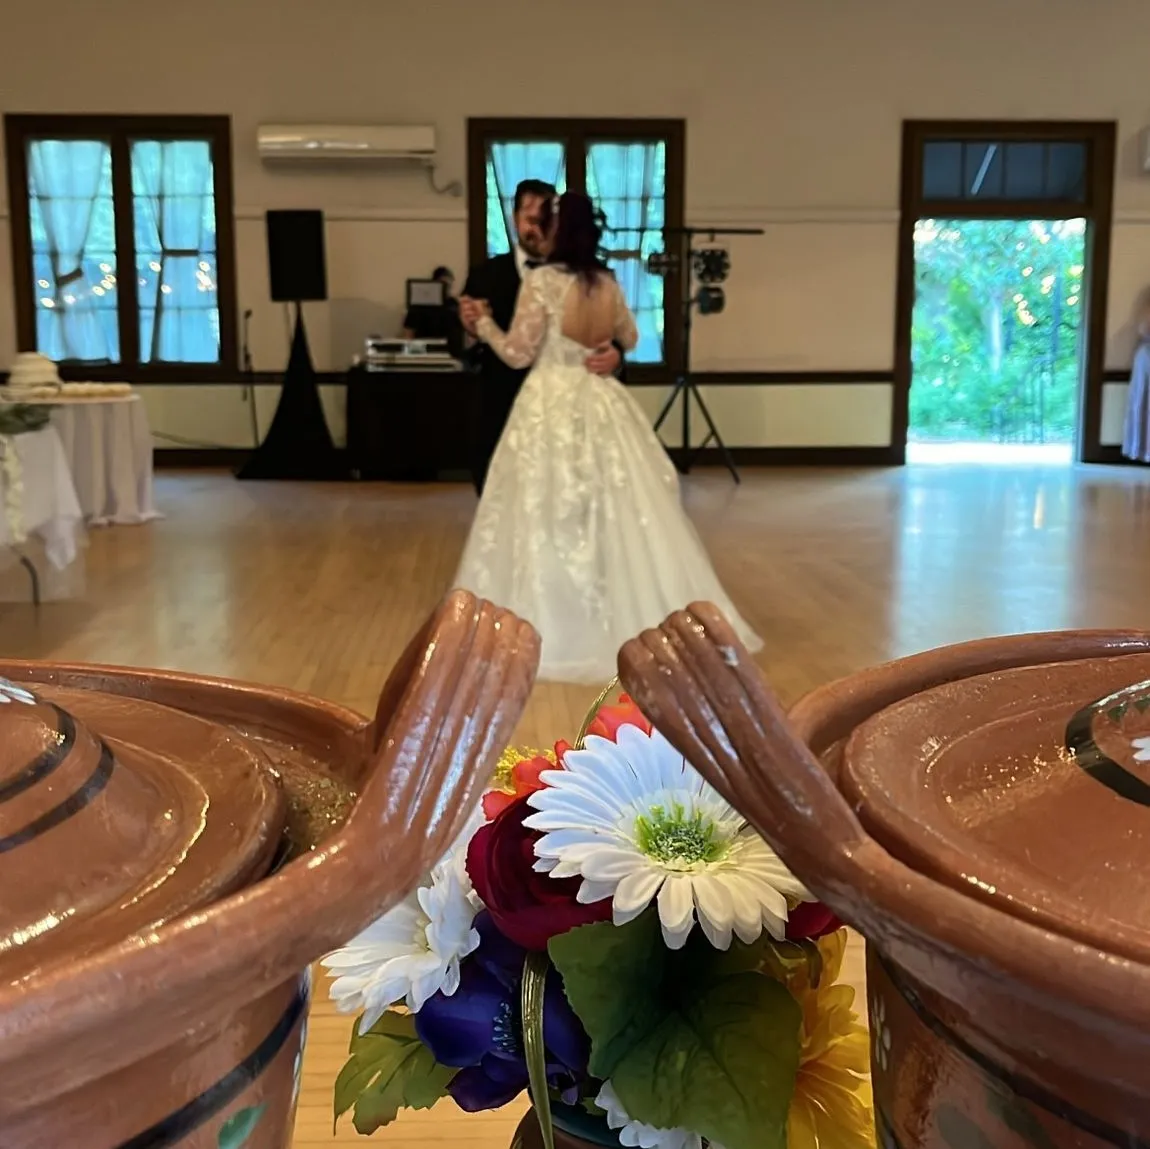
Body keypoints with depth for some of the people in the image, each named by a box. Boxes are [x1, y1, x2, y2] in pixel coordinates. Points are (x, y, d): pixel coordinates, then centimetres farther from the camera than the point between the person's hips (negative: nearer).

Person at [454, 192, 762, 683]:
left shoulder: (540, 281, -11)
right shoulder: (608, 283, 6)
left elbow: (519, 354, -9)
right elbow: (630, 338, 22)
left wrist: (484, 323, 6)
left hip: (553, 406, -5)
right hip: (602, 404, 5)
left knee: (552, 515, 1)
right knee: (619, 510, 11)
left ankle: (550, 626, 6)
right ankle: (635, 615, 18)